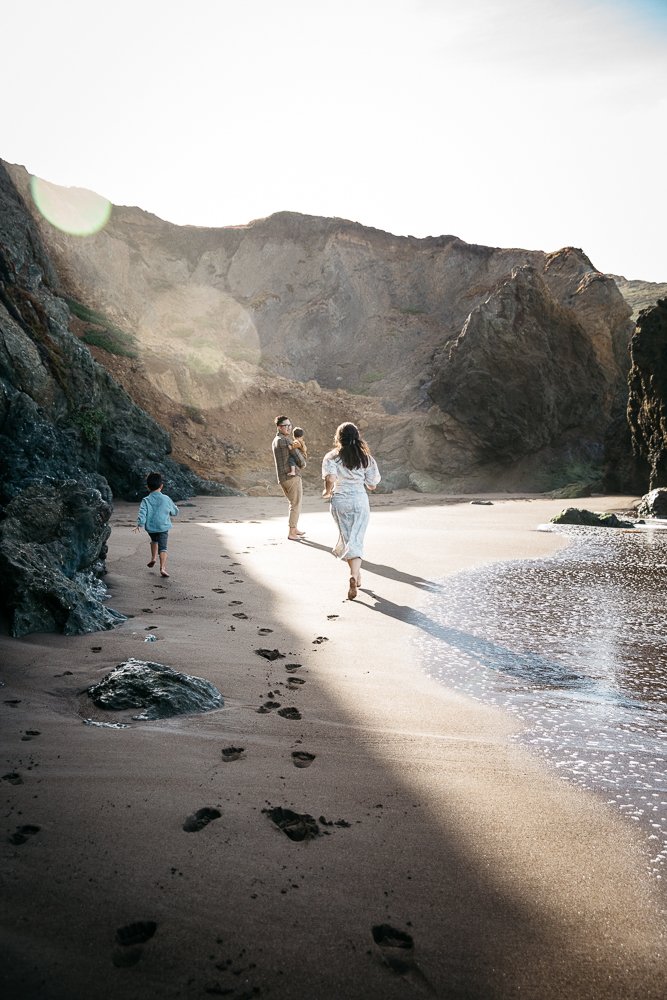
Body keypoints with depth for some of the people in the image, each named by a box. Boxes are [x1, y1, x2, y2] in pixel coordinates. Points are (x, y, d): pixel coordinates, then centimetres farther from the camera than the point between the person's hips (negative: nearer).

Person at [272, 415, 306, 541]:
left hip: (282, 479, 9)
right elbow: (300, 460, -12)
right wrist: (303, 463, 11)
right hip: (293, 476, -9)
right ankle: (291, 533, -3)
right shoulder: (285, 440, -14)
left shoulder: (276, 440, 17)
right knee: (296, 505, -2)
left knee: (294, 503, 22)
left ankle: (294, 529, 29)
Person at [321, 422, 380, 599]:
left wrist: (327, 492, -4)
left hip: (340, 501, 0)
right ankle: (354, 577, -20)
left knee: (347, 539, 16)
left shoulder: (332, 457, -7)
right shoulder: (366, 458, -1)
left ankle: (356, 575, 28)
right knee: (356, 540, 2)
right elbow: (372, 485, 2)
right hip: (360, 501, 0)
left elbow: (330, 479, -23)